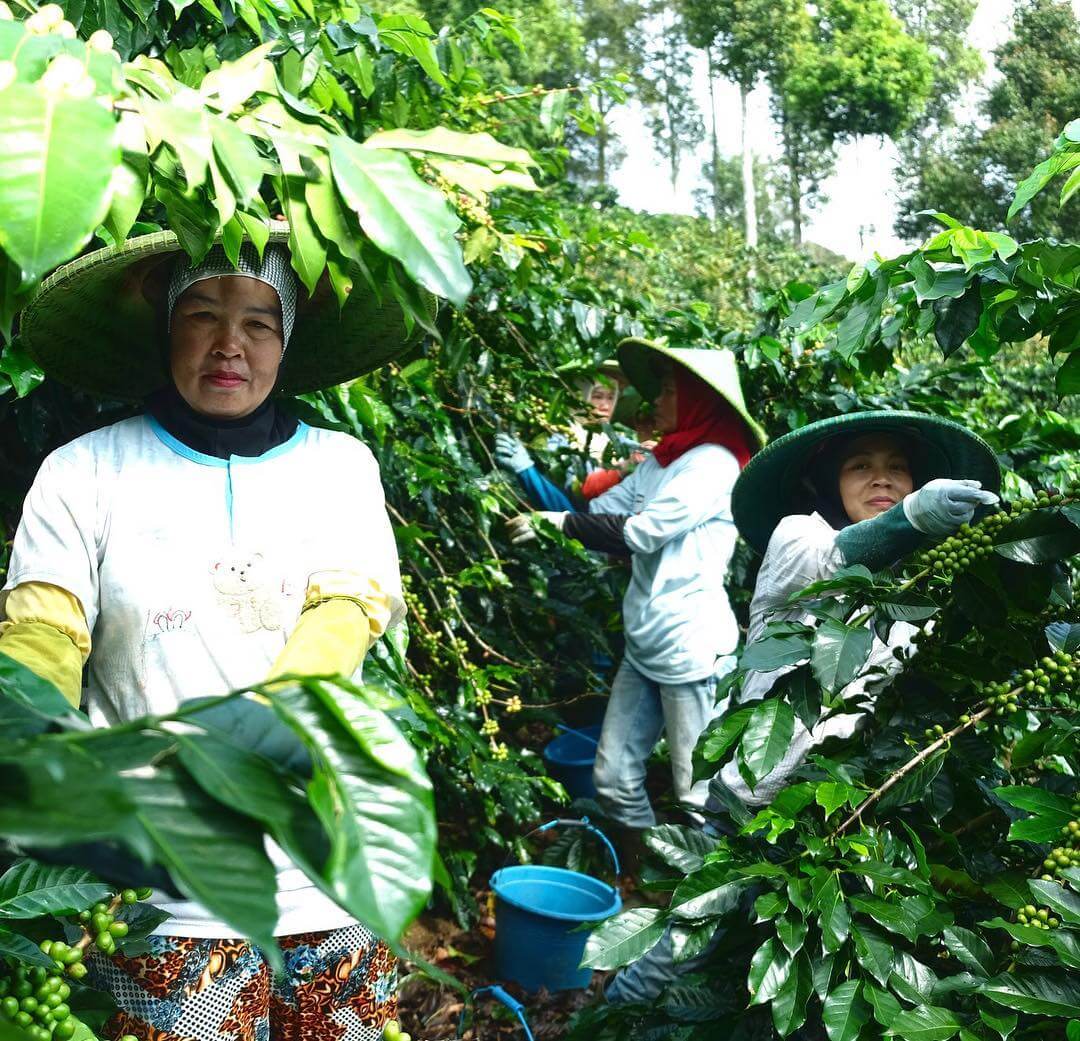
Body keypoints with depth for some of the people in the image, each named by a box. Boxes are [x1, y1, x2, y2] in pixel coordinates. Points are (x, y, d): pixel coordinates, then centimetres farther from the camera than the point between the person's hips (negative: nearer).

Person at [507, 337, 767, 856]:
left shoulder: (714, 464, -12)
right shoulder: (660, 460, 14)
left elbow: (641, 532, -18)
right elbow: (598, 510, 9)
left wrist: (561, 524, -13)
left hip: (692, 648, -9)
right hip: (643, 646, 9)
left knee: (696, 793, 1)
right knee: (614, 776, 13)